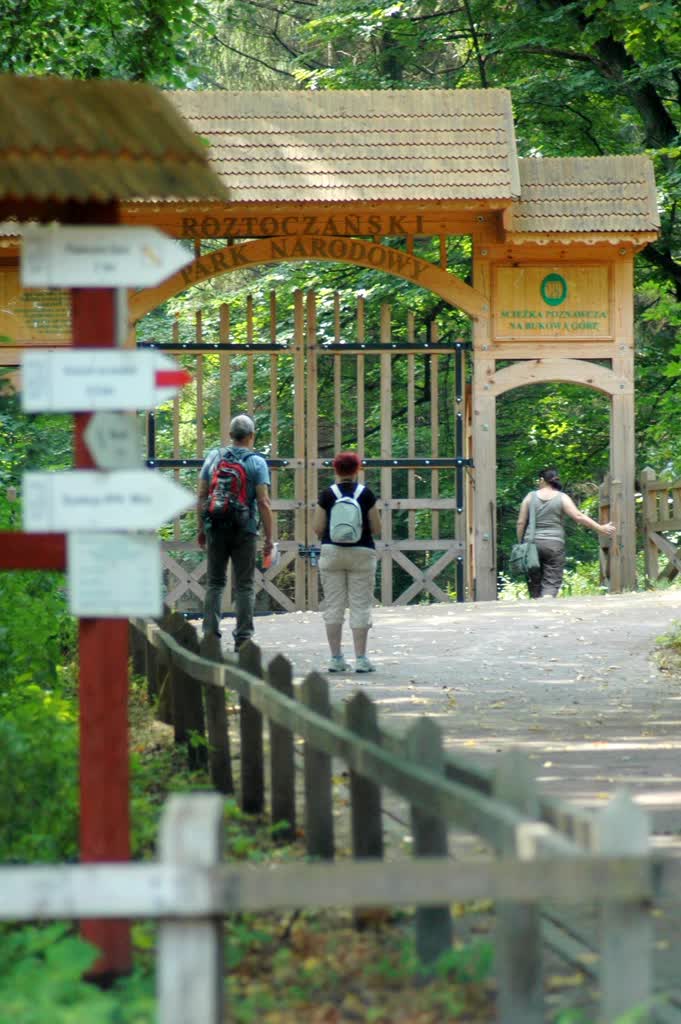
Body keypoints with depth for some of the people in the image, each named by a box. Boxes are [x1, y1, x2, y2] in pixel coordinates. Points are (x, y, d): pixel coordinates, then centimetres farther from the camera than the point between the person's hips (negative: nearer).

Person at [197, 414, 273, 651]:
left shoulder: (213, 458, 6)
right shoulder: (256, 462, -4)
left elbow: (201, 497, 7)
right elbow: (263, 503, -9)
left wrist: (201, 529, 16)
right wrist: (269, 537, -5)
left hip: (216, 527, 2)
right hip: (244, 530, -2)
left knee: (215, 583, 11)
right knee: (244, 585, 3)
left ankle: (210, 635, 3)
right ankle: (242, 637, 0)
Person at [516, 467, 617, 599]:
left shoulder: (530, 497, 5)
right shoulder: (562, 498, 0)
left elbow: (521, 523, 3)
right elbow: (579, 517, -8)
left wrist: (520, 544, 13)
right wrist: (601, 528, -4)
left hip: (532, 543, 2)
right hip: (554, 545, -2)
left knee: (534, 582, 10)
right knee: (551, 583, -5)